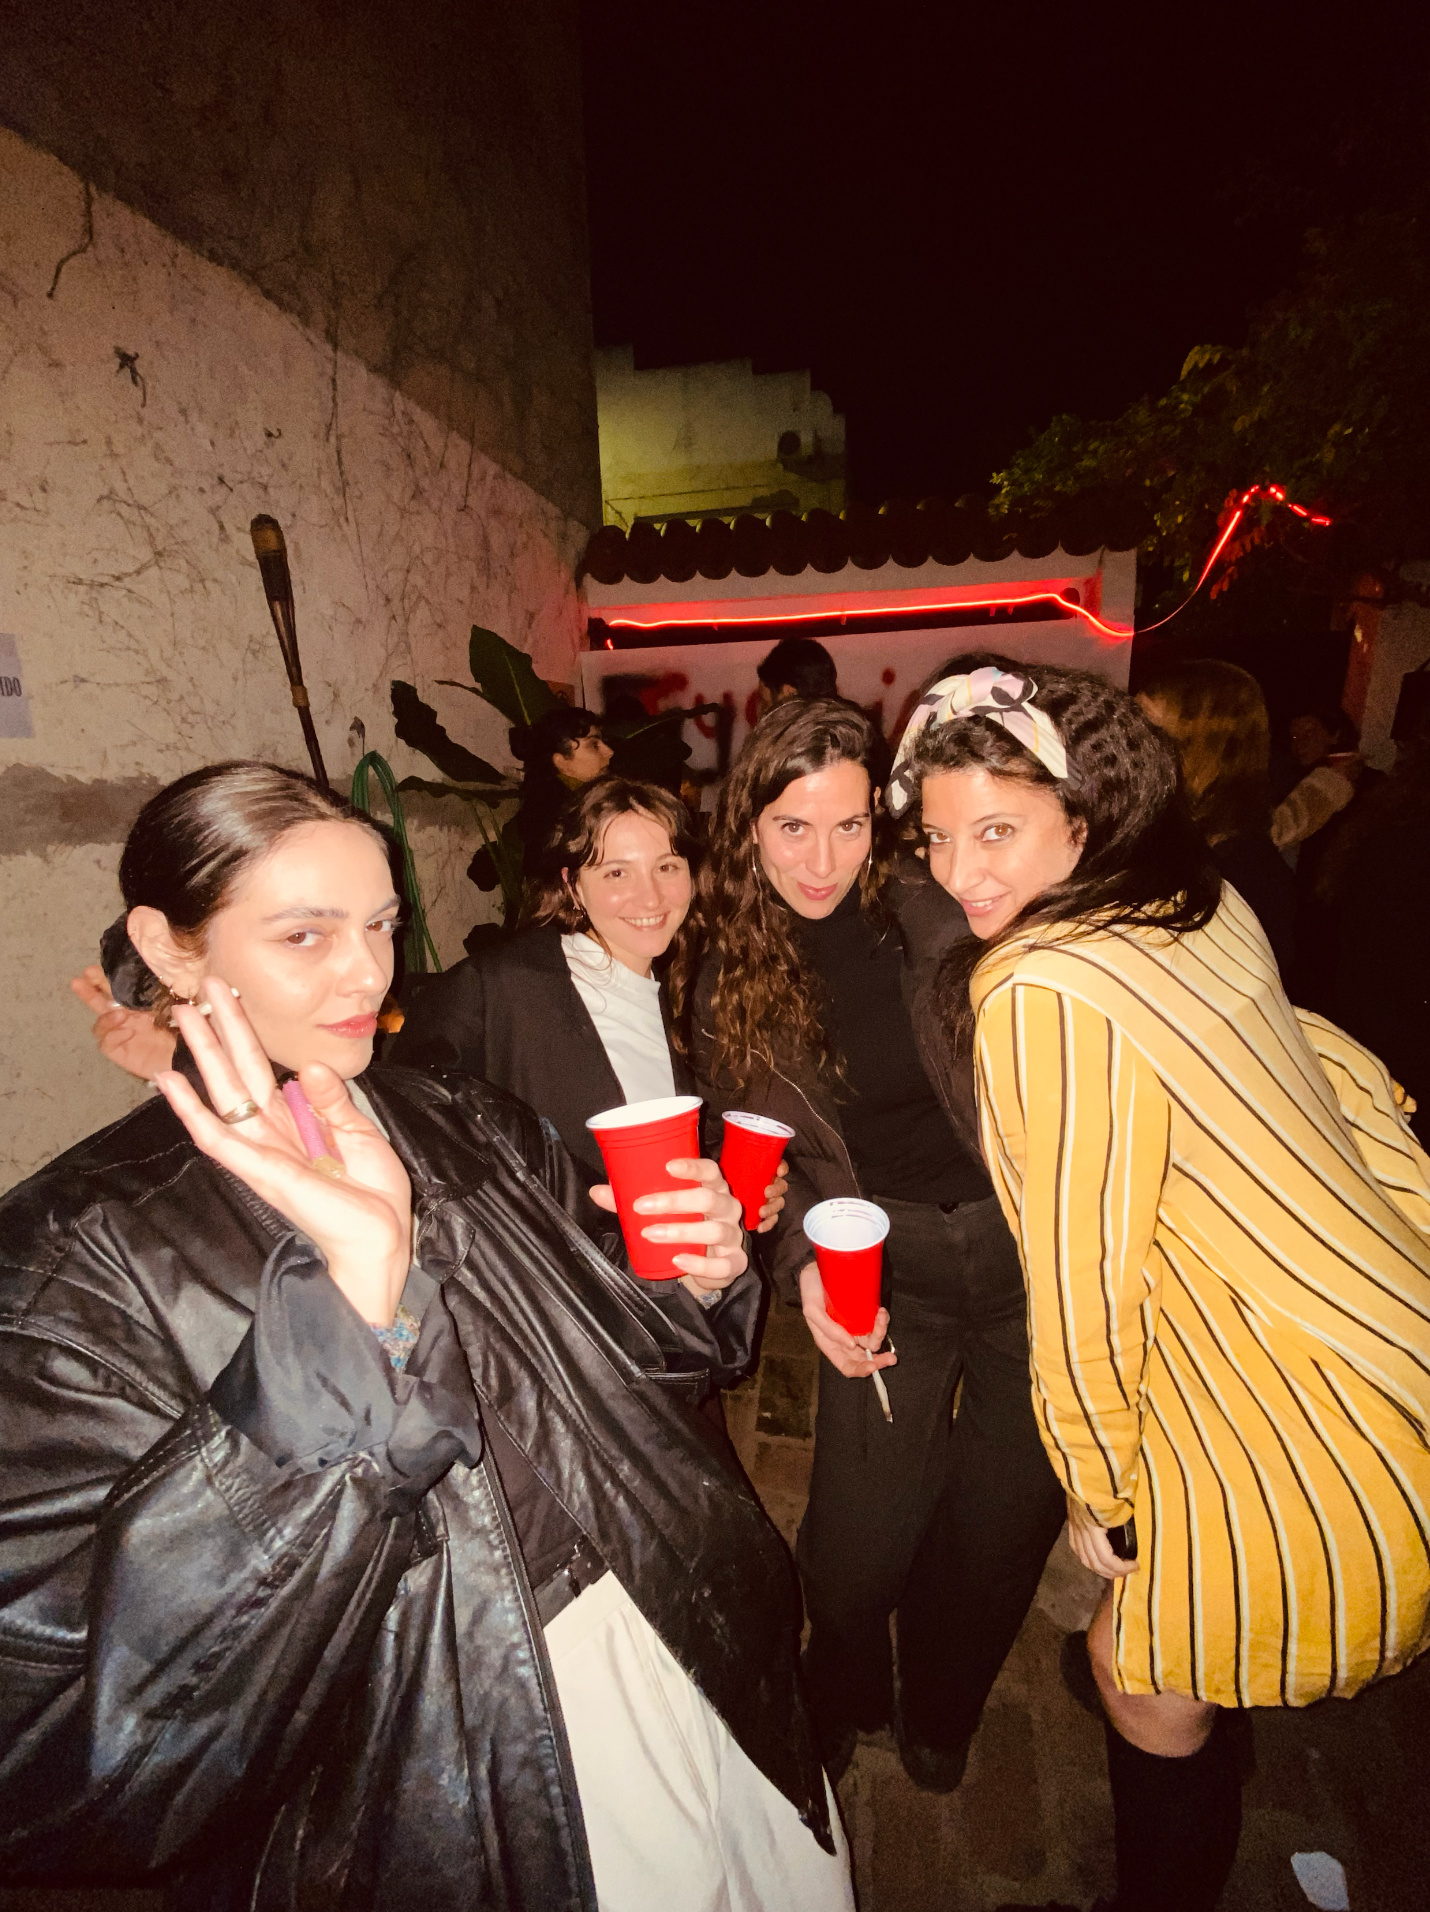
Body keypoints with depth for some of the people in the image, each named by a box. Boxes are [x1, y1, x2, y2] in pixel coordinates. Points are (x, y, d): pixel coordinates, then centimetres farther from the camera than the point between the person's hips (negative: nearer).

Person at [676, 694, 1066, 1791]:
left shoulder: (935, 912, -5)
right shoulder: (726, 981, -1)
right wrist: (807, 1265, -13)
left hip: (1022, 1236, 1)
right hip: (882, 1263, 0)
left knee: (1012, 1513, 13)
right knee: (860, 1541, 0)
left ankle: (941, 1713, 48)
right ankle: (845, 1705, 40)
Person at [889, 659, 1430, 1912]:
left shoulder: (1039, 991, -26)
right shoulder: (1201, 908, 0)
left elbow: (1081, 1279, -20)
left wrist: (1099, 1491, -5)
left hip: (1305, 1437, -8)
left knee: (1146, 1680, 16)